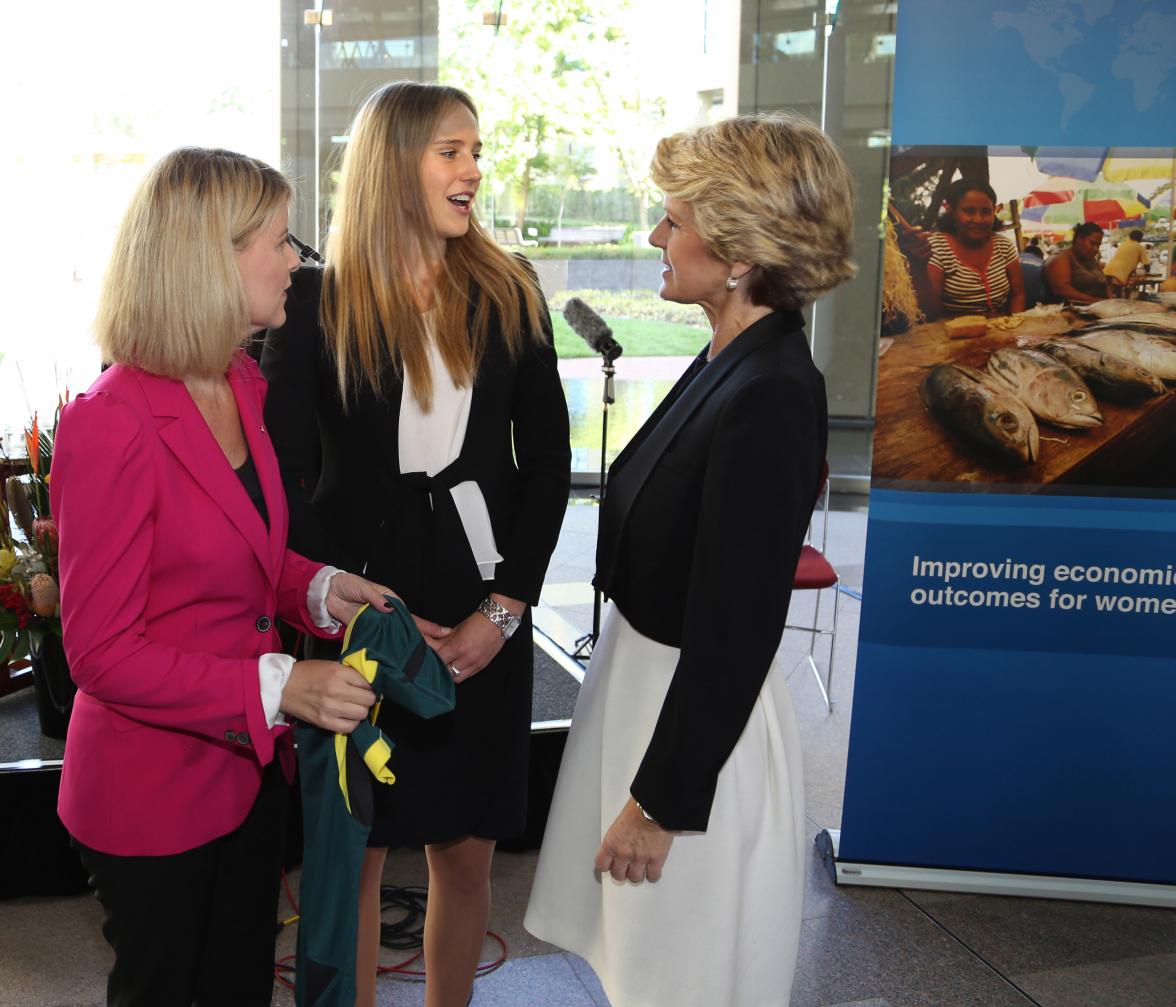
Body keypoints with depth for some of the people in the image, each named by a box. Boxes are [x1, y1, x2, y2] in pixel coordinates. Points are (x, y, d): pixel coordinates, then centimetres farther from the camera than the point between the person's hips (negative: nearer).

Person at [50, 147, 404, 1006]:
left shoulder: (244, 385, 2)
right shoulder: (110, 426, -24)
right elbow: (103, 652, -22)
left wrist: (317, 589, -5)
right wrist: (276, 687, -28)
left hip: (251, 767, 8)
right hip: (153, 794, -7)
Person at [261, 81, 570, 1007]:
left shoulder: (509, 293, 3)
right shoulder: (317, 302, -5)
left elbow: (547, 461, 2)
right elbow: (286, 477, -5)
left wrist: (504, 609, -6)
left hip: (481, 613, 3)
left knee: (467, 850, 12)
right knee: (354, 851, 8)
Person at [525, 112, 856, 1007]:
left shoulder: (772, 397, -25)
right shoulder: (729, 363, 3)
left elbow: (734, 630, -24)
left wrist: (661, 800, -17)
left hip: (696, 722, -9)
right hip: (645, 674, 9)